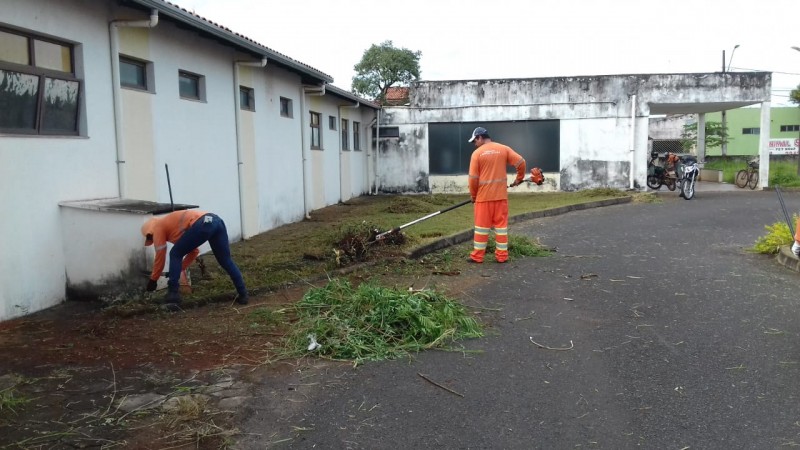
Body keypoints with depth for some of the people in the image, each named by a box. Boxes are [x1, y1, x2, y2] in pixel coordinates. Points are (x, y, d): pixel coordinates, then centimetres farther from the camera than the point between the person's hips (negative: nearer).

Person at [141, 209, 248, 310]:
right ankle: (243, 295, 17)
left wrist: (153, 280, 28)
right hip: (217, 221, 8)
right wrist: (179, 269, 44)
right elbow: (194, 251, 41)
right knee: (226, 262, 17)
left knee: (175, 255, 10)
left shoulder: (158, 227, 21)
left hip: (202, 224, -8)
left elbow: (160, 256, 17)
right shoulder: (171, 223, 41)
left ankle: (173, 297, 7)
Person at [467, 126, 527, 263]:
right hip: (500, 195, 2)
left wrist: (473, 195, 7)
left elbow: (473, 178, -6)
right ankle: (502, 255, 10)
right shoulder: (504, 149, 3)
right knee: (501, 225, 8)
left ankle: (477, 256, 9)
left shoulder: (477, 153, -5)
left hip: (483, 196, -2)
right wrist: (519, 178, 14)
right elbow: (521, 162, -2)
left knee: (482, 226, 5)